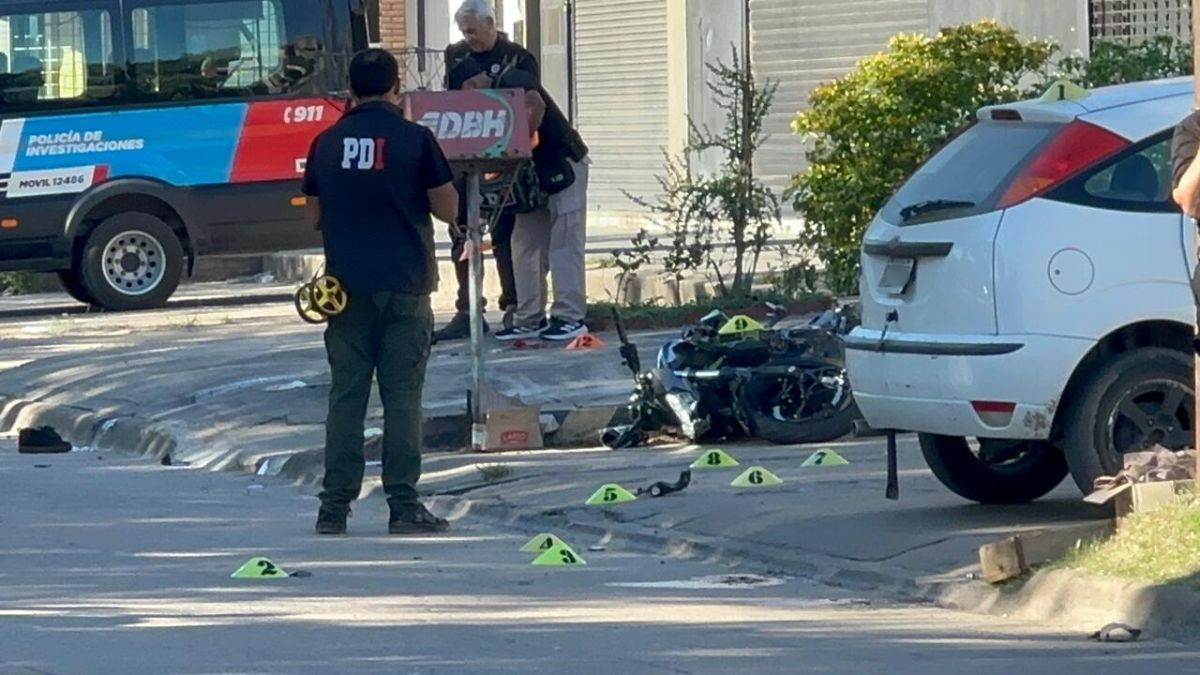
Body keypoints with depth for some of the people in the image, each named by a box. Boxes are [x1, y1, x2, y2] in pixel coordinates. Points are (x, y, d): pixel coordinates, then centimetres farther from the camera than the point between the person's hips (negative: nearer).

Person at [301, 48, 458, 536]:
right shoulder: (414, 139, -6)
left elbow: (314, 216, 11)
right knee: (403, 397, 0)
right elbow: (447, 208, -2)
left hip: (346, 287, 3)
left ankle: (334, 507, 5)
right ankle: (403, 505, -2)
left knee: (346, 395, 6)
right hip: (404, 286, -3)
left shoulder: (327, 144, 4)